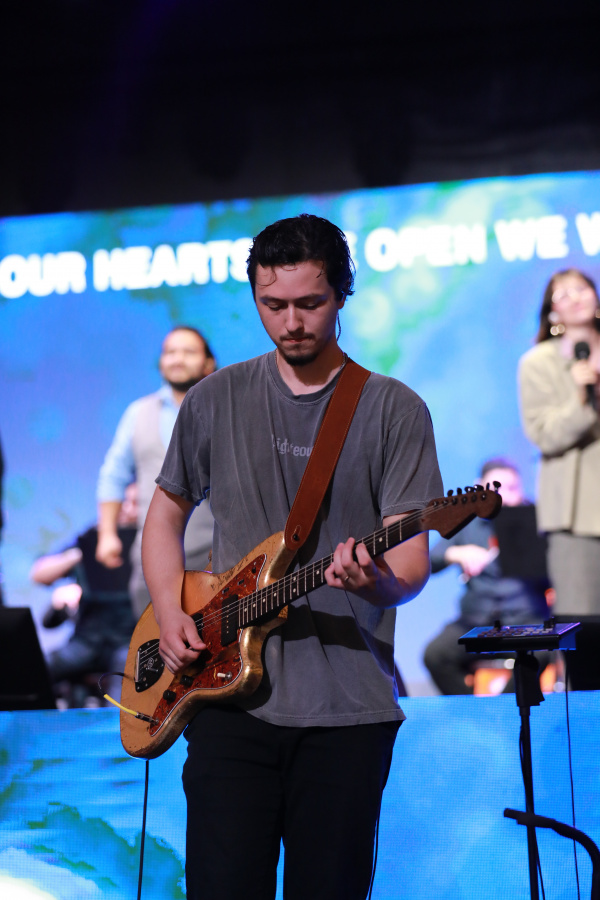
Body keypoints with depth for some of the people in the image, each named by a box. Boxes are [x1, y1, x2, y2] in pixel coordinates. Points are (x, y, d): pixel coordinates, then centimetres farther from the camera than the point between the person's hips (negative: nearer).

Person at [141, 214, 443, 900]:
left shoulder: (393, 411, 2)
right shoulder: (215, 400, 9)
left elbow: (412, 563, -4)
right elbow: (166, 513, 19)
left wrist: (376, 581, -28)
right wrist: (170, 615, 2)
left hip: (349, 706, -1)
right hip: (231, 695, 1)